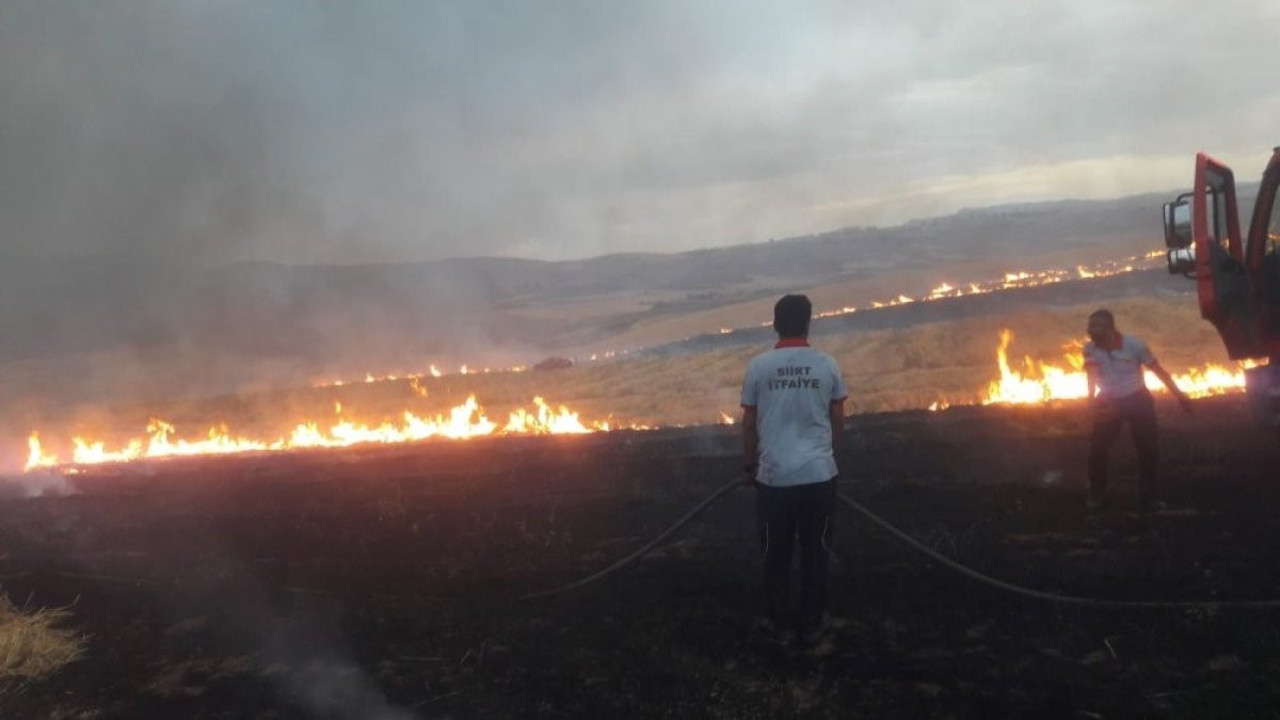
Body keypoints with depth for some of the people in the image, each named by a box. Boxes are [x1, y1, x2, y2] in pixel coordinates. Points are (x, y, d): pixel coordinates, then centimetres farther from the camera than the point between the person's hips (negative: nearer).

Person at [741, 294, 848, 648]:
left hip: (773, 475, -1)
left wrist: (749, 465, 15)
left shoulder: (758, 366, -4)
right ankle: (810, 625, 18)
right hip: (819, 473, 1)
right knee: (815, 553, 11)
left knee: (776, 554, 12)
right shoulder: (827, 365, -1)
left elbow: (749, 423, 1)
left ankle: (781, 624, 20)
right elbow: (837, 419, 8)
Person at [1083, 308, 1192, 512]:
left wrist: (1179, 395, -6)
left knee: (1147, 448, 0)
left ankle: (1149, 496, 15)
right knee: (1098, 448, -3)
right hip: (1109, 402, 1)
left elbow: (1158, 370, -9)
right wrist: (1092, 401, -28)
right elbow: (1092, 376, -13)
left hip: (1137, 400, -1)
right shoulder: (1090, 349, -13)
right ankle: (1096, 495, 14)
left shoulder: (1134, 344, -18)